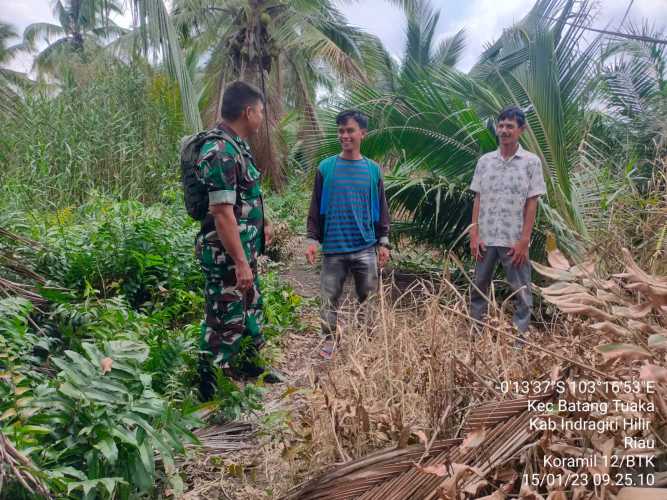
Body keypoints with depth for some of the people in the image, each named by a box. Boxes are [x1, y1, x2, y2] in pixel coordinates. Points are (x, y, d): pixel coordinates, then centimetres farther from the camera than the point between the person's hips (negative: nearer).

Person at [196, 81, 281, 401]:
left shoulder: (236, 145, 10)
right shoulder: (221, 152, -22)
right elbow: (222, 213, -26)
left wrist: (261, 225, 23)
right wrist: (240, 262, -25)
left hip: (244, 249, 10)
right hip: (226, 254, -10)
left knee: (251, 309, 22)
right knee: (225, 321, 1)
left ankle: (249, 367, 41)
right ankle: (210, 390, 16)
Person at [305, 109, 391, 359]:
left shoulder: (373, 169, 5)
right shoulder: (326, 167, 1)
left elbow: (381, 209, 9)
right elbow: (316, 207, 3)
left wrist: (383, 242, 5)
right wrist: (312, 239, -4)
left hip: (365, 248, 1)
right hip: (333, 248, -1)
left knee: (369, 299, 8)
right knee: (330, 300, 7)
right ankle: (329, 341, 23)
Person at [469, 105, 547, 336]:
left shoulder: (531, 162, -3)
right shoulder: (484, 161, 5)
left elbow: (532, 204, -5)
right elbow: (478, 200, 5)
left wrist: (524, 241, -10)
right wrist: (474, 235, -1)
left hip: (514, 241, -3)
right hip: (485, 238, 3)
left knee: (521, 293, 6)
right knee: (478, 288, 12)